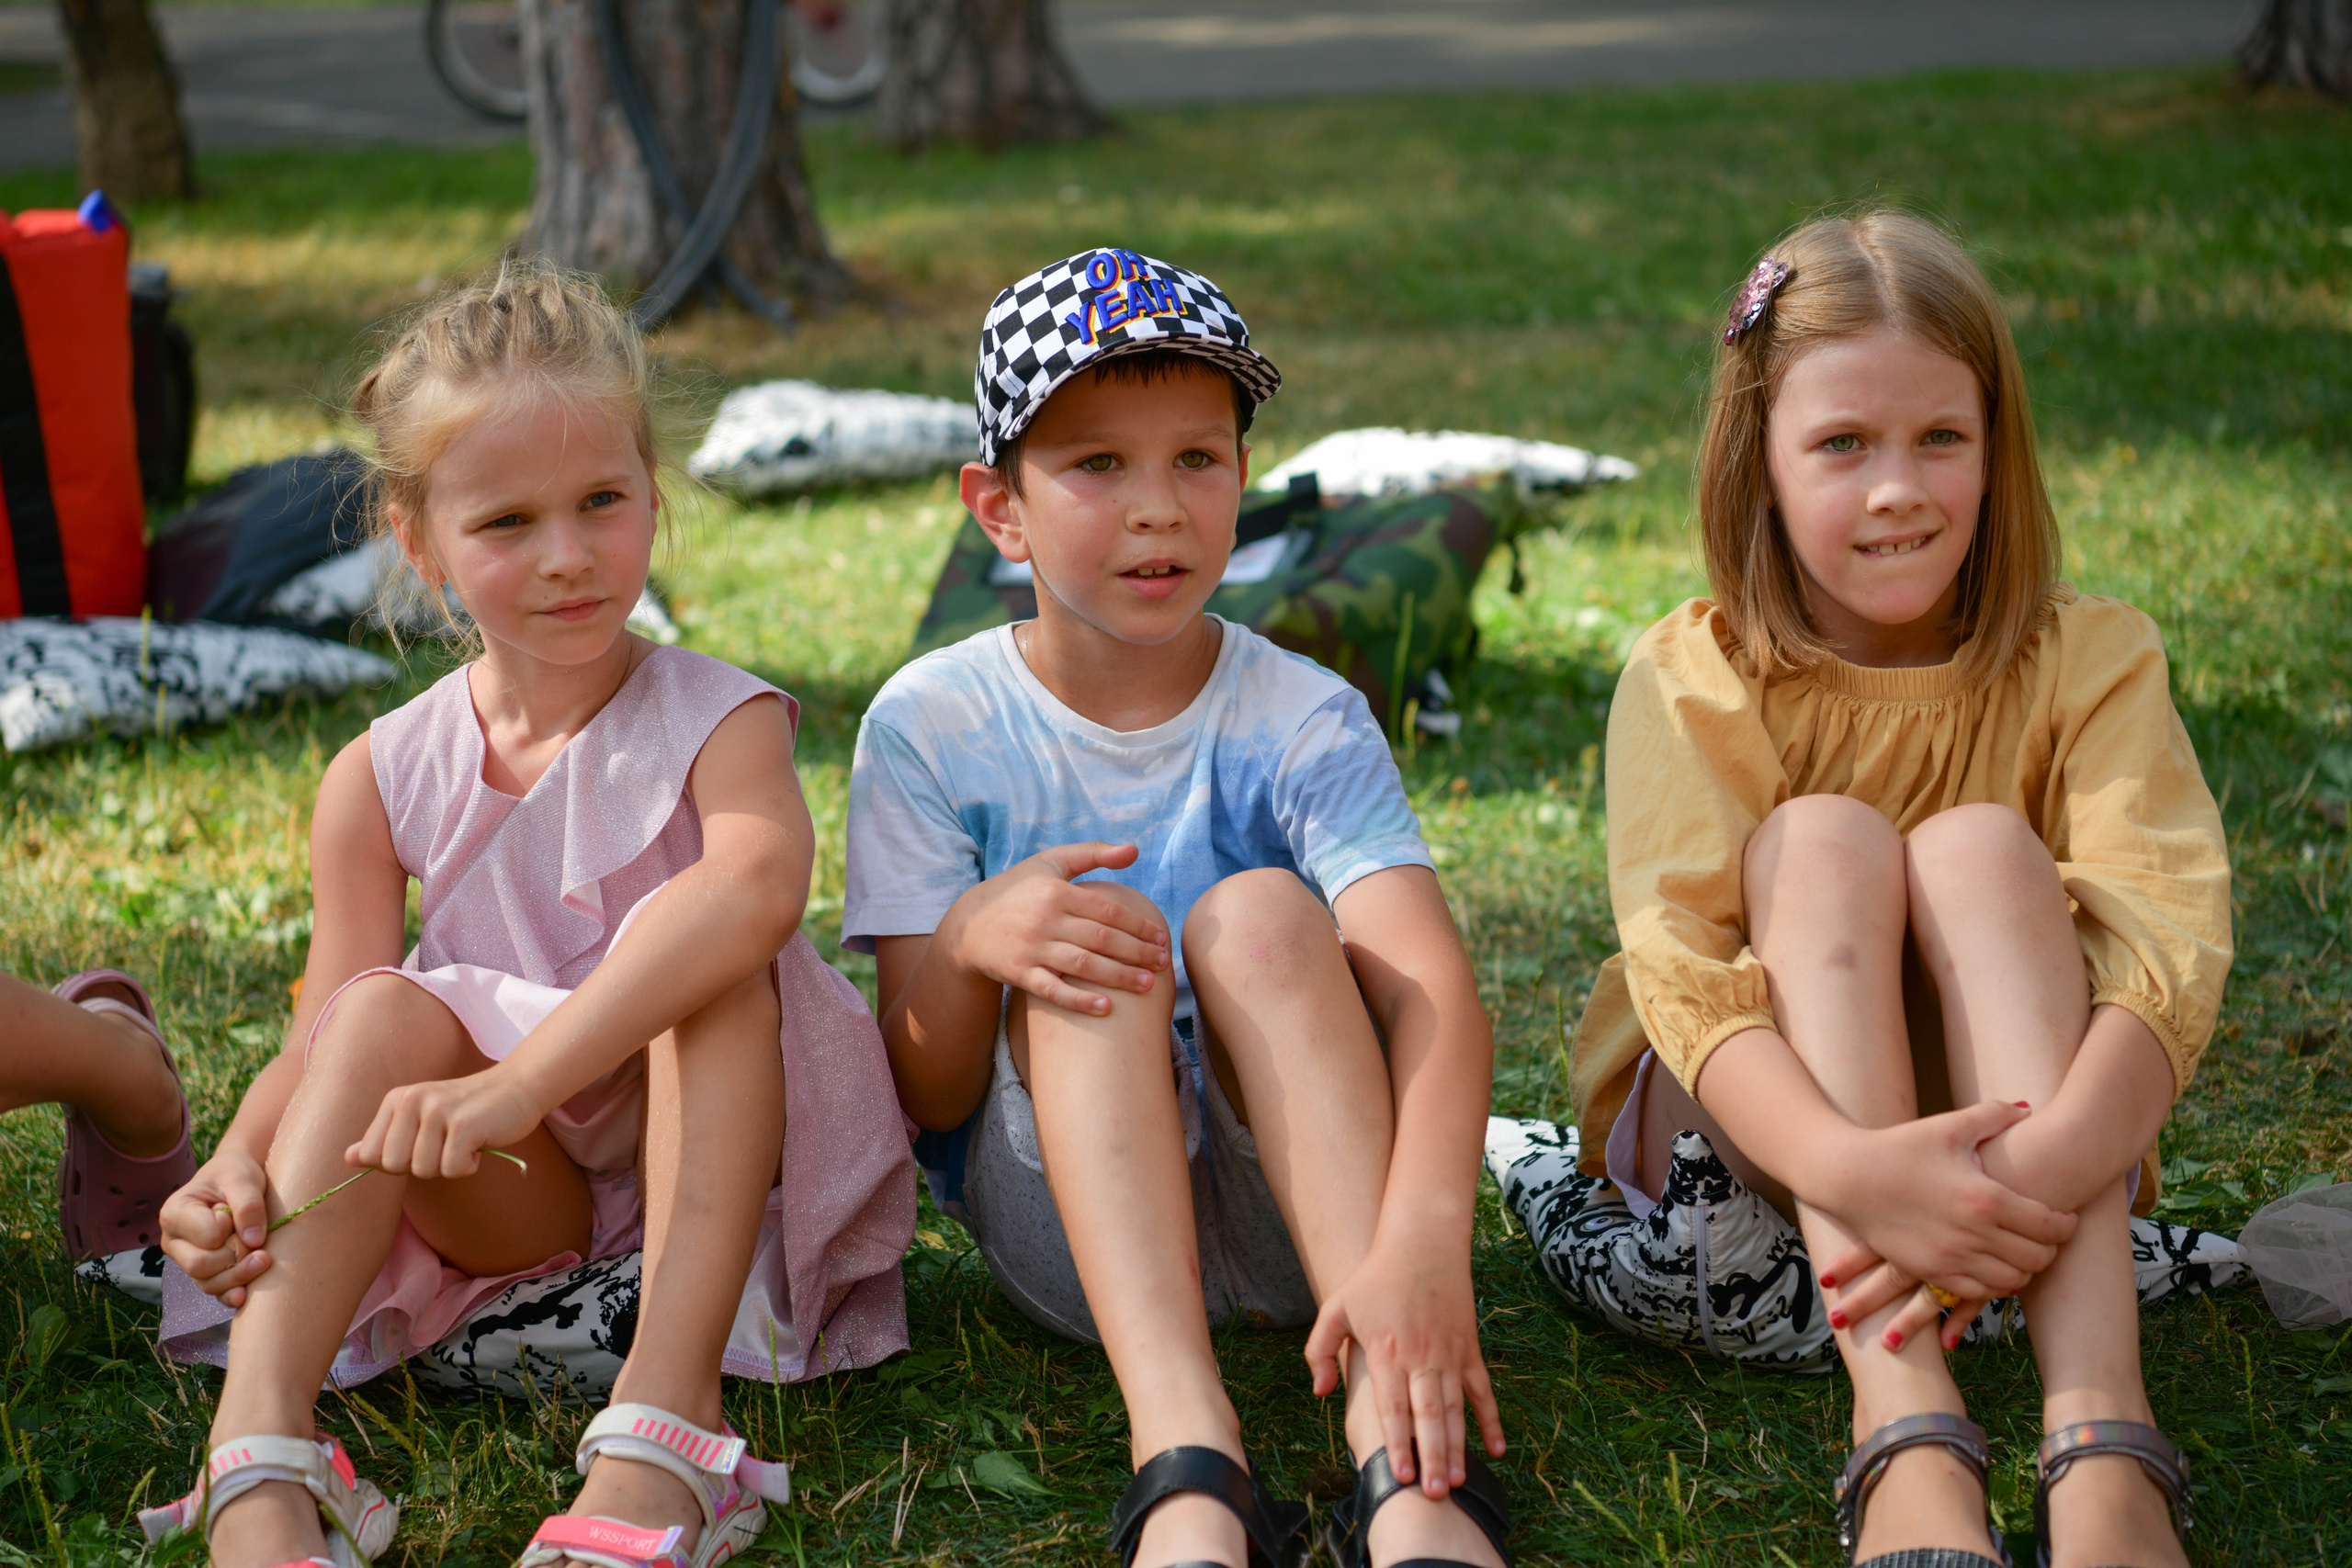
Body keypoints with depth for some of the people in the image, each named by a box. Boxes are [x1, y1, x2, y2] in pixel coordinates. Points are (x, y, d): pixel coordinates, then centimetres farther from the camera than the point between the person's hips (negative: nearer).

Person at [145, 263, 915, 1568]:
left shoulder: (718, 722, -12)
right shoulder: (382, 778, -1)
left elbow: (758, 881, -37)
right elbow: (326, 1042, -5)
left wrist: (520, 1077, -49)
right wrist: (236, 1169, -29)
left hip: (715, 1147, -2)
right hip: (518, 1188, 3)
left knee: (716, 959, -30)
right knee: (390, 1010, -25)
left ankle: (663, 1423, -44)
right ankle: (258, 1460, -41)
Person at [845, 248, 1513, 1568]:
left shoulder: (1306, 724, -7)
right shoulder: (932, 729, -4)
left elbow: (1436, 987, -25)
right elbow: (926, 1096, -5)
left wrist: (1424, 1243, -44)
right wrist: (969, 942, -29)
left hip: (1295, 1213, 0)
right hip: (1063, 1227, 1)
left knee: (1260, 913, -26)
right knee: (1082, 942, -26)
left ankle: (1403, 1462, -40)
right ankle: (1187, 1460, -45)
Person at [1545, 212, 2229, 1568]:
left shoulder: (2090, 664, -7)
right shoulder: (1691, 683, -11)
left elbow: (2169, 945, -24)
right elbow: (1684, 976, -27)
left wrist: (2055, 1160, -44)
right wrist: (1849, 1166, -47)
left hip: (2016, 1123, 1)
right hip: (1746, 1126, 0)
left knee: (1981, 847, -27)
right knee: (1820, 839, -27)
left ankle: (2101, 1442, -43)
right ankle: (1908, 1439, -45)